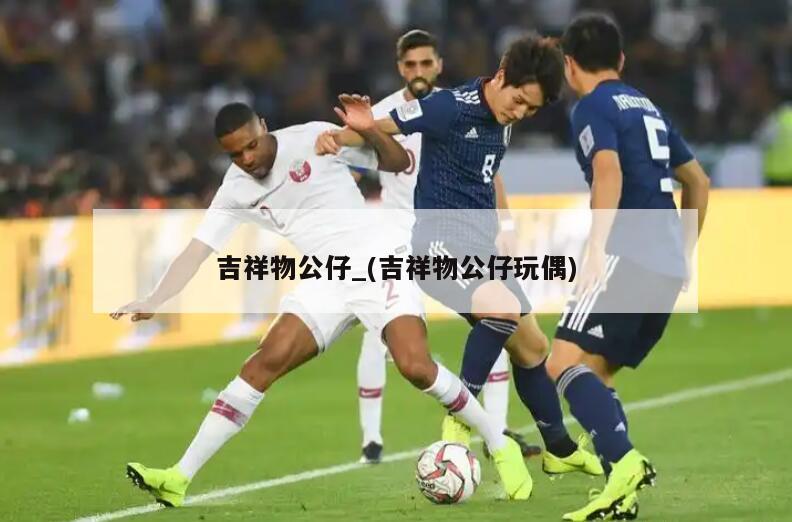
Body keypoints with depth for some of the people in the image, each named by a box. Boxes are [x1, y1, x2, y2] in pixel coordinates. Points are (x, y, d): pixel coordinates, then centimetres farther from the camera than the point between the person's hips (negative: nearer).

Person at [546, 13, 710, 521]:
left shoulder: (593, 107, 0)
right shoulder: (649, 108, 24)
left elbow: (609, 173, -18)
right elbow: (698, 182, 31)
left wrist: (597, 250, -22)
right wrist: (685, 253, 37)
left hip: (629, 254, -8)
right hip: (669, 266, 8)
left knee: (565, 363, -14)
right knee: (595, 372, 14)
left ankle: (626, 460, -33)